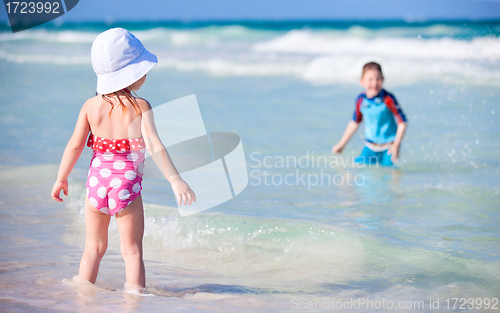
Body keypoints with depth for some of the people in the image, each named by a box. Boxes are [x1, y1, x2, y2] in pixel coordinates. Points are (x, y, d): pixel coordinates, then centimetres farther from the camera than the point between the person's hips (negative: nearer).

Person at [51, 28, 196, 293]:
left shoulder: (91, 106, -1)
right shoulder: (140, 107, -12)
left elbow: (75, 145, 1)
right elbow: (154, 146, -20)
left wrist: (61, 179, 12)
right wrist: (175, 180, -21)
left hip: (96, 180, 4)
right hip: (127, 183, -4)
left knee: (94, 247, 17)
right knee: (132, 250, 7)